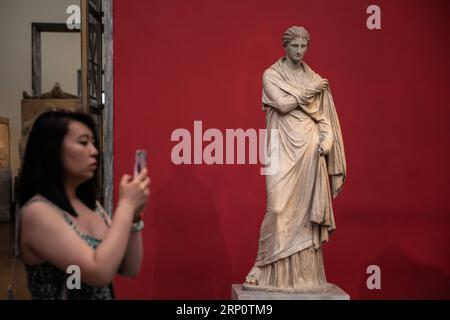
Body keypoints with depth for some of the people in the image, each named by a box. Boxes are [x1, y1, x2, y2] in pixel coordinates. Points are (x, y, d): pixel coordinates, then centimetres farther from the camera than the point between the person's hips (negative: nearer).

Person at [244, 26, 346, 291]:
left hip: (310, 149, 4)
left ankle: (305, 273, 10)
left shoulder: (314, 78, 14)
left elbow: (324, 115, 10)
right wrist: (311, 91, -4)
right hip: (285, 149, -3)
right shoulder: (272, 75, 4)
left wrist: (325, 141, -6)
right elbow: (282, 104, -13)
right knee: (281, 207, -10)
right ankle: (274, 273, 0)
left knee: (307, 209, 3)